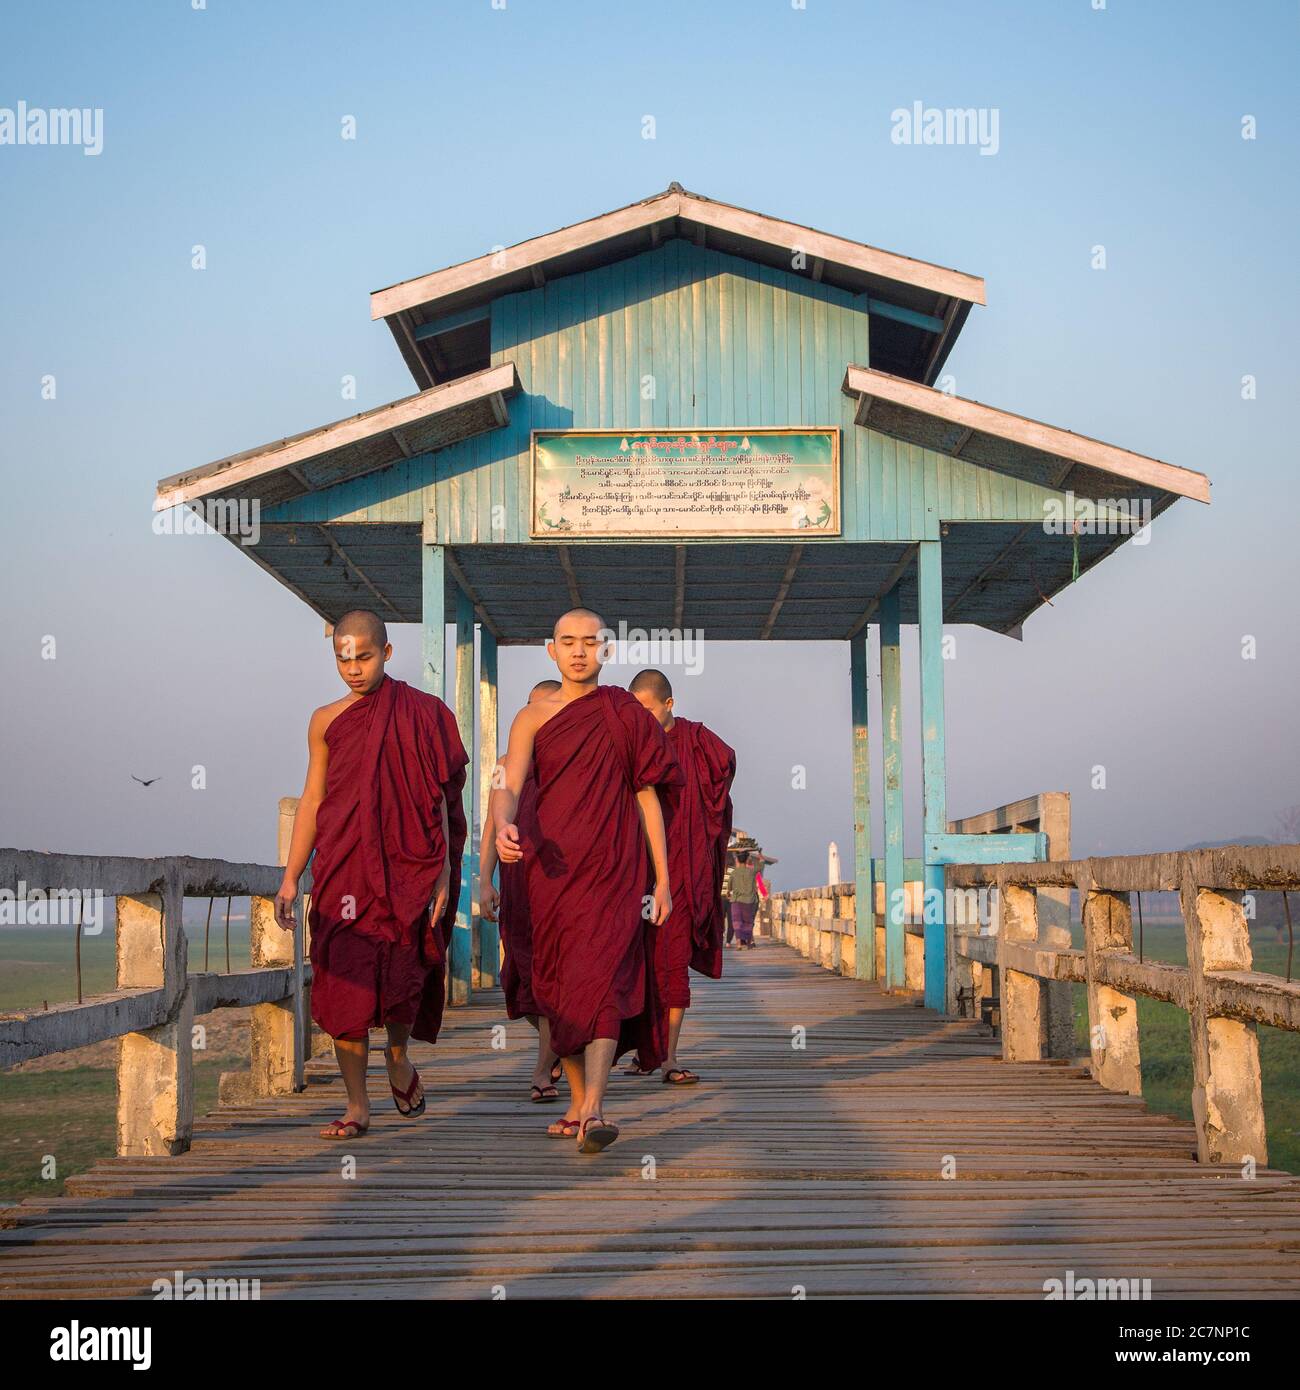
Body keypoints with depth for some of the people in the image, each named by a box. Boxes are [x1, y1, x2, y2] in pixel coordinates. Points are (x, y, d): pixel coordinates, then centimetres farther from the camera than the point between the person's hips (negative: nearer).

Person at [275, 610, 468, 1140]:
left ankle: (398, 1055, 28)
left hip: (404, 864, -2)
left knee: (403, 973, -5)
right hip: (343, 867, 2)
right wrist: (290, 877, 7)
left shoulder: (421, 714, 2)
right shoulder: (326, 720, 9)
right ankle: (356, 1106, 5)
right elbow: (312, 799, 12)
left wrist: (442, 873, -6)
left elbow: (437, 797, 1)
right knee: (343, 983, -3)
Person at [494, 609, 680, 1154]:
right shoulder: (533, 717, 6)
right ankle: (577, 1103, 22)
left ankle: (594, 1111, -26)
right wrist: (504, 826, -31)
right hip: (553, 869, 2)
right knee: (559, 986, 7)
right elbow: (509, 787, -8)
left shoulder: (627, 716, 8)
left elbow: (647, 797, 10)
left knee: (601, 978, -17)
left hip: (615, 869, -1)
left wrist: (662, 879, 6)